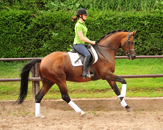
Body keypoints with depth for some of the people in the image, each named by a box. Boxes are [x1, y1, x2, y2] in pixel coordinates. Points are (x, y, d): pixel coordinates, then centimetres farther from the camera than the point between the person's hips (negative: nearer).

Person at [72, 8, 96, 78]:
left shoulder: (83, 24, 16)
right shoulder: (78, 25, -15)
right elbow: (81, 38, -20)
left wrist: (91, 41, 11)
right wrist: (91, 42, -13)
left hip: (82, 44, 11)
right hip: (78, 44, -11)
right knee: (88, 55, -31)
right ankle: (84, 73, -35)